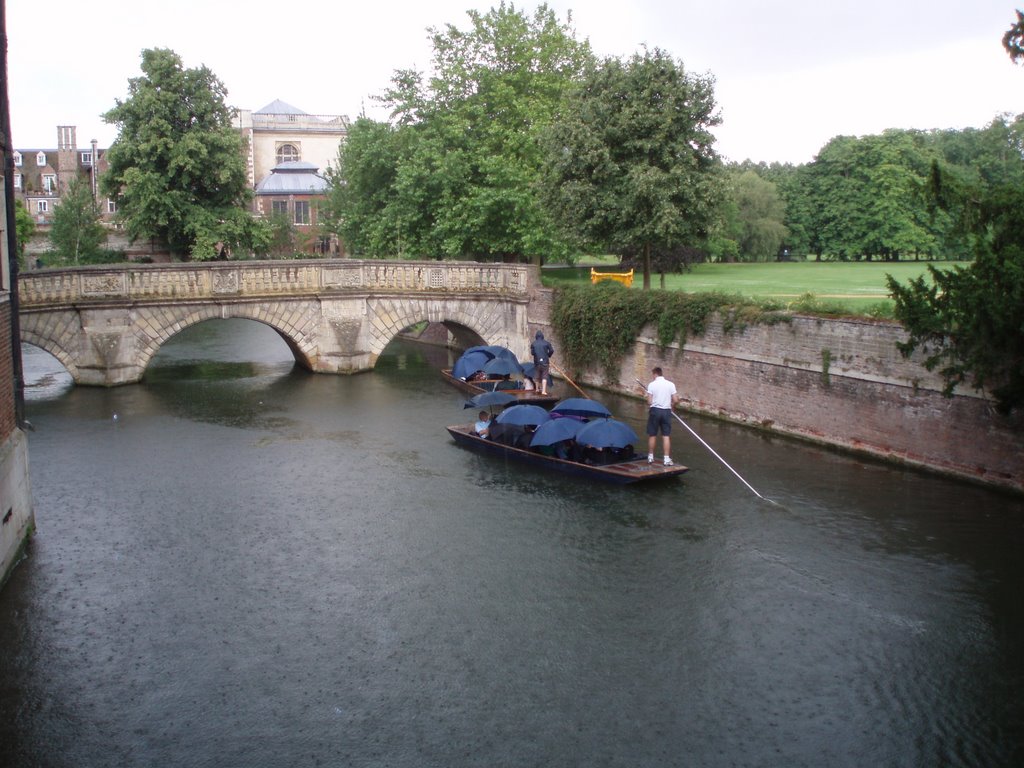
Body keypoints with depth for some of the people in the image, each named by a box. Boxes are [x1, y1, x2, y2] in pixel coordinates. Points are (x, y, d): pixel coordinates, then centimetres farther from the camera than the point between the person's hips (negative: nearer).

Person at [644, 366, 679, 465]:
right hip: (666, 411, 1)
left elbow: (649, 402, -9)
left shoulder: (652, 384, -7)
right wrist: (672, 405, 18)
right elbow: (675, 400, -3)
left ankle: (650, 457, 19)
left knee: (652, 435, 10)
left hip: (655, 411, -1)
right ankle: (667, 459, 0)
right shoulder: (670, 384, -1)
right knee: (666, 436, 4)